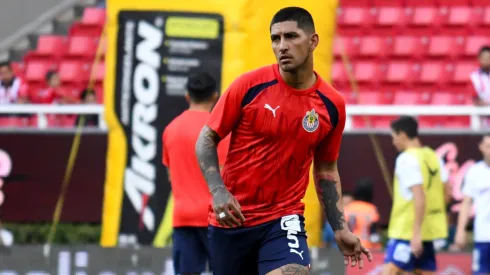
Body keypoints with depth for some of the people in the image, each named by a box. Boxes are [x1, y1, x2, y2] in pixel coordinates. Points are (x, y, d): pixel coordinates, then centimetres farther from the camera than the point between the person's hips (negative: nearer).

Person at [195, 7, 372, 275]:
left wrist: (340, 229, 8)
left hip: (283, 221, 0)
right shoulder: (250, 85, -8)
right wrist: (218, 191, -16)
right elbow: (206, 140, -1)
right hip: (231, 218, 0)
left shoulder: (331, 104, -1)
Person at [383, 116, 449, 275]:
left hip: (407, 230, -9)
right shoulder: (433, 156, 11)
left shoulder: (407, 159, -14)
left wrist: (416, 233, -22)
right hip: (429, 229, 9)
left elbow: (419, 197, -21)